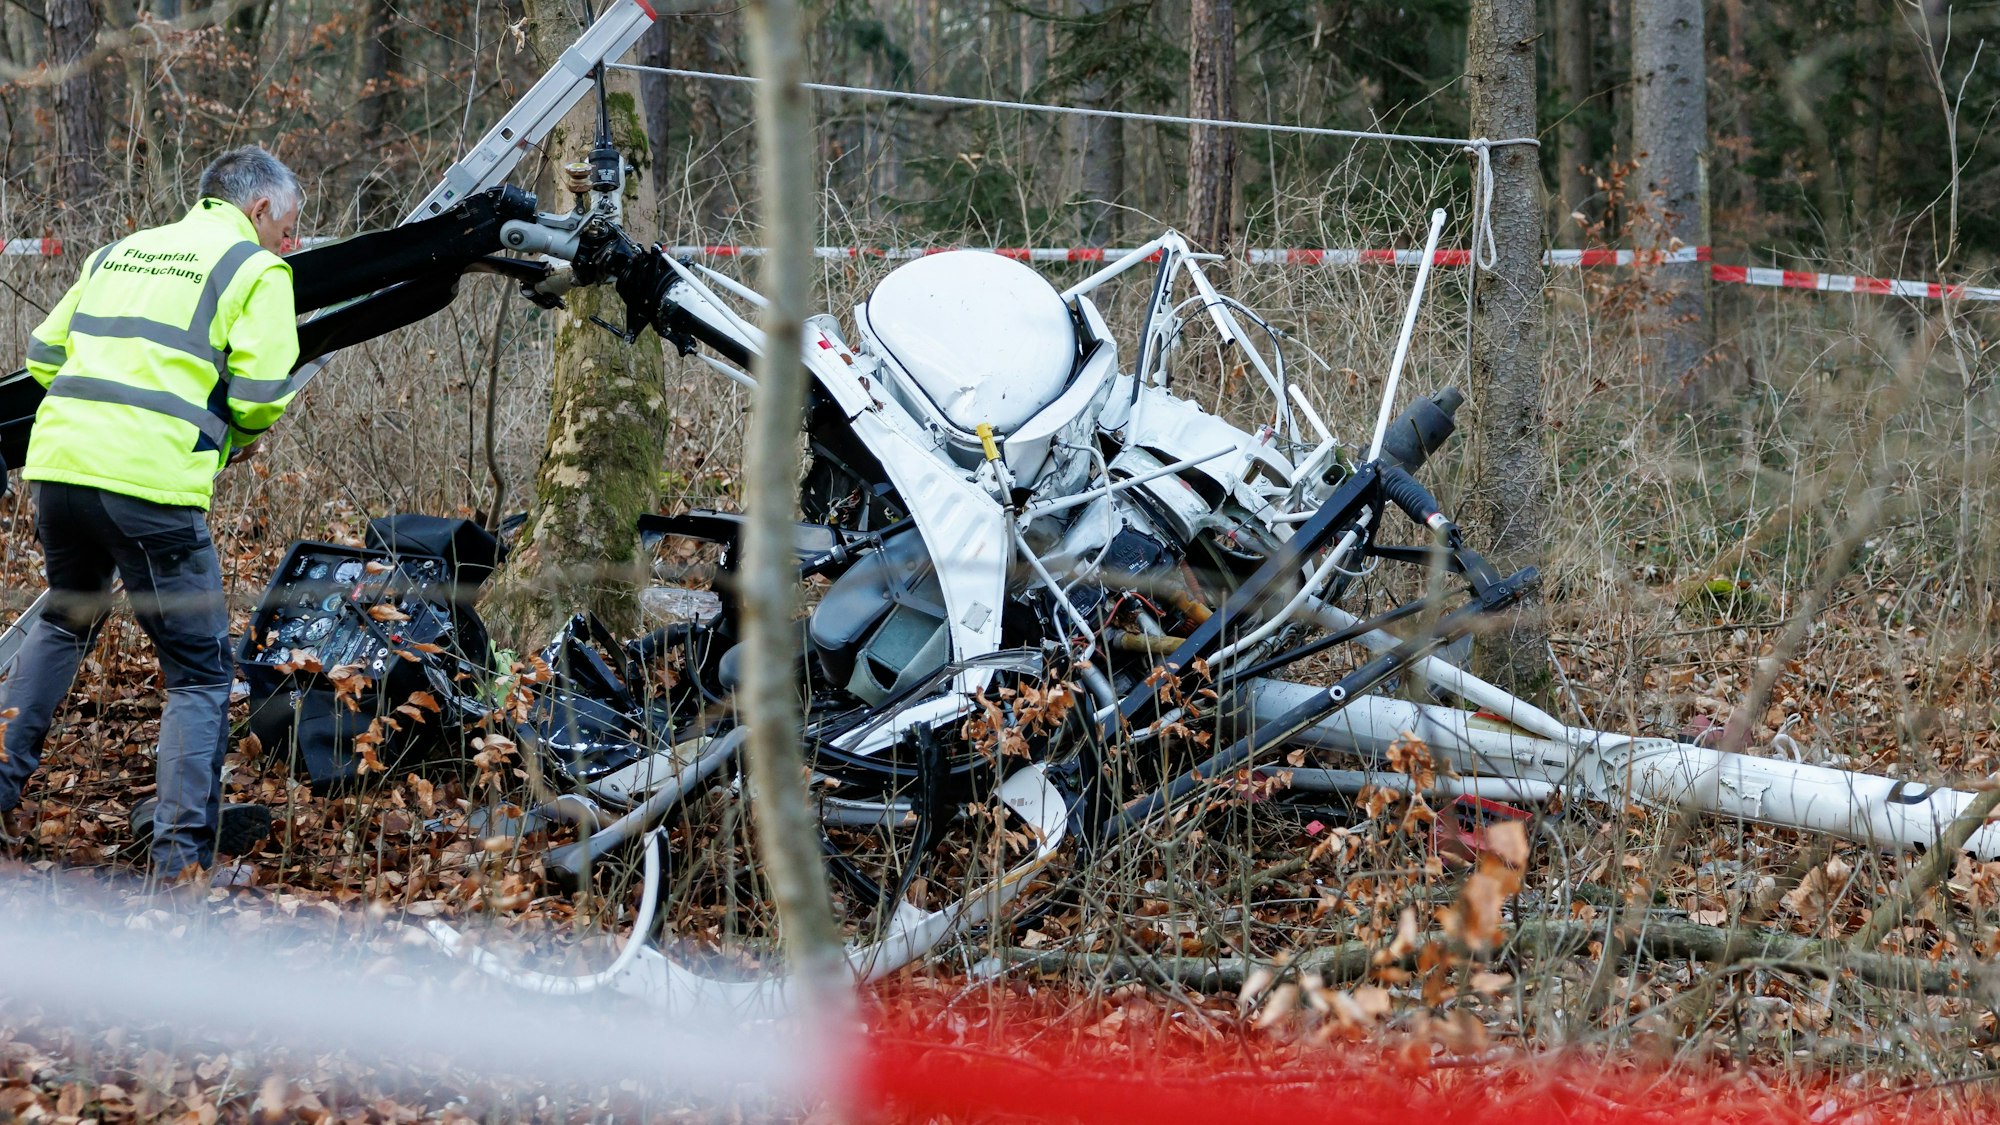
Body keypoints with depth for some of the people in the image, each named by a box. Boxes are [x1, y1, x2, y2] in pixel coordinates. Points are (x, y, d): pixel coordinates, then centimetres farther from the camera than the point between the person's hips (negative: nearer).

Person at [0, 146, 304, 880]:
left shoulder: (120, 253, 23)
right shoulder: (256, 269, 4)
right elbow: (260, 394, -6)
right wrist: (241, 436, 15)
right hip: (150, 482, -6)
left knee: (65, 621, 32)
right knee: (201, 672, 5)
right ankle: (184, 848, 1)